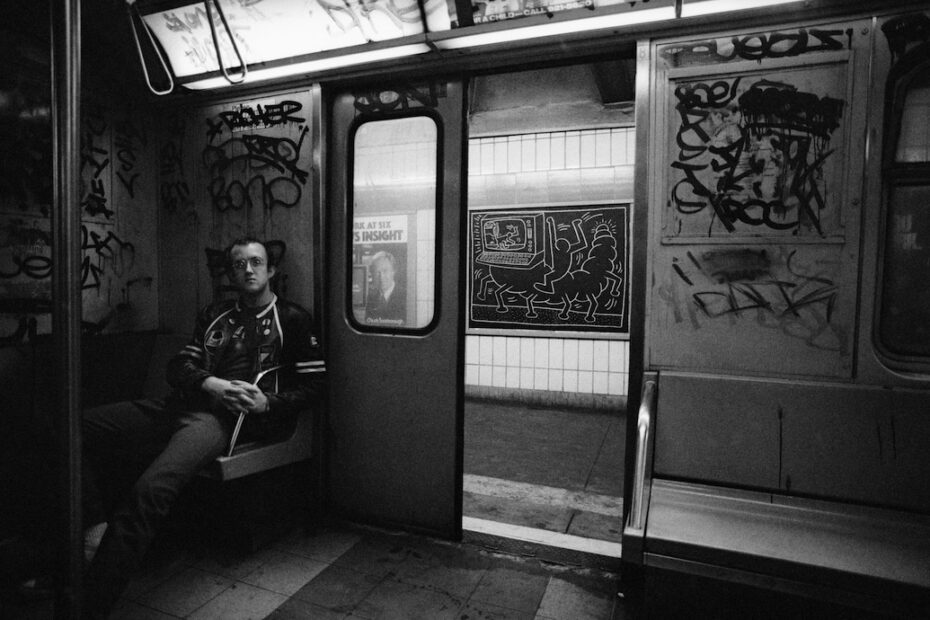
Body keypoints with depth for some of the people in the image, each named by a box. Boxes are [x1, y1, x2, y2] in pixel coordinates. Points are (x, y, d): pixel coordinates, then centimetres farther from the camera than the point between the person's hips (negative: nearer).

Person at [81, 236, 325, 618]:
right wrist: (209, 383, -7)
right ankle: (97, 530, -11)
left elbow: (314, 386, 4)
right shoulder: (213, 315, 26)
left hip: (224, 417, -7)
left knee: (149, 490, -30)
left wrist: (267, 403, -12)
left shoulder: (291, 319, 9)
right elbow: (178, 365, 16)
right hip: (180, 406, 7)